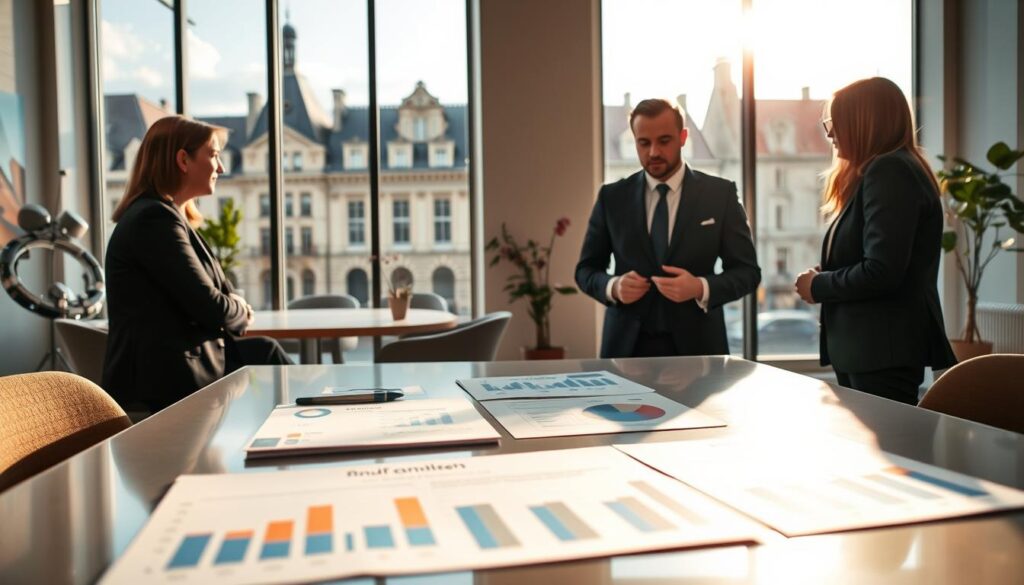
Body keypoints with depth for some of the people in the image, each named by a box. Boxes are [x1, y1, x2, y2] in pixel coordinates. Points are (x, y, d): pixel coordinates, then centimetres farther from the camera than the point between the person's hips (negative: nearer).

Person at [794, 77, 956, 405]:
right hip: (868, 350, 10)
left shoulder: (889, 171, -14)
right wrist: (824, 277, 4)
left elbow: (881, 272, -23)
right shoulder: (883, 171, 19)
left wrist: (817, 286, -9)